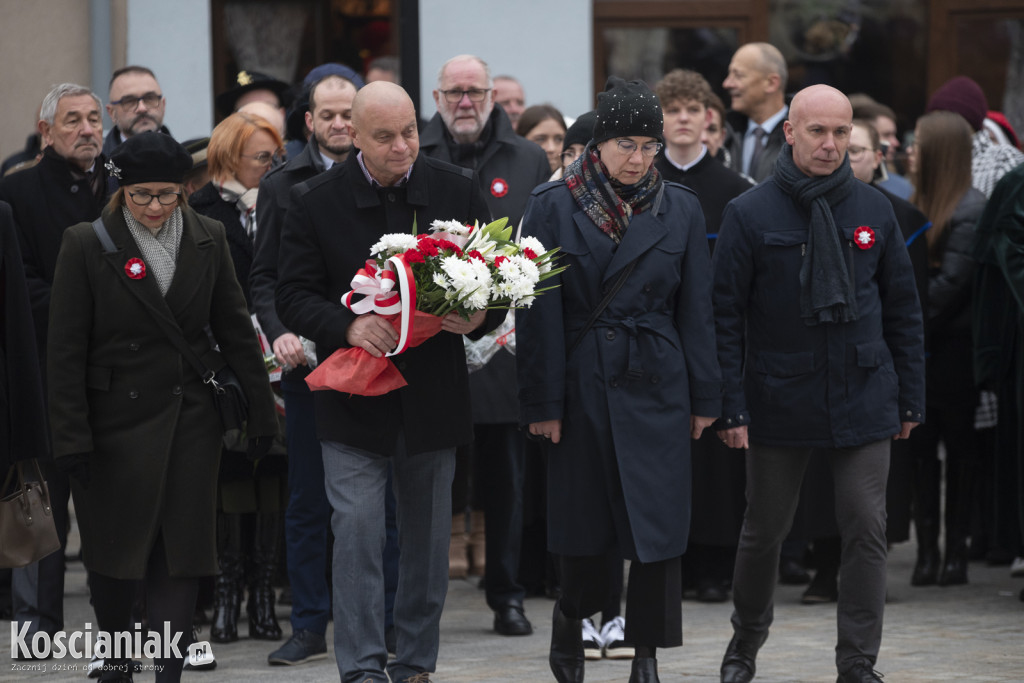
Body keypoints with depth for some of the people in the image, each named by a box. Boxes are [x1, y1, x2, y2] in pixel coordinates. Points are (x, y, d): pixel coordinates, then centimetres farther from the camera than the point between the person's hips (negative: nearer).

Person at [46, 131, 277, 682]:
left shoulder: (207, 239, 3)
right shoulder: (87, 245, -7)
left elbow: (234, 328, 10)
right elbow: (65, 351, -6)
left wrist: (259, 410, 8)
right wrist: (71, 439, -10)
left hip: (191, 418, 2)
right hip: (119, 421, -2)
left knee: (180, 551, -1)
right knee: (116, 552, 6)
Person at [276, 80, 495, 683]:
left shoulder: (457, 191, 2)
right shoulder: (316, 202, -4)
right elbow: (296, 296, -4)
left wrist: (478, 316, -15)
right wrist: (348, 326, -23)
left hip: (433, 396, 2)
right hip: (354, 398, -2)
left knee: (428, 536, 10)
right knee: (357, 529, -11)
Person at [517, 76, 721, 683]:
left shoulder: (680, 210, 4)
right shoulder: (554, 207, -3)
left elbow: (696, 309, 6)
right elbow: (540, 312, -4)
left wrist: (705, 397, 4)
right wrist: (542, 401, -7)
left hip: (657, 385, 1)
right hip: (583, 385, -1)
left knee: (658, 519, -3)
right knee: (585, 518, 7)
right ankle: (572, 616, 33)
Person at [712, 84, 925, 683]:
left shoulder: (873, 211, 5)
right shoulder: (750, 214, -4)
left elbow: (903, 311, 10)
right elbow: (726, 316, -4)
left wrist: (911, 400, 8)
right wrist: (731, 408, -10)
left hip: (863, 402, 2)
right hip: (780, 403, -1)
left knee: (867, 531, -4)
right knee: (765, 531, 11)